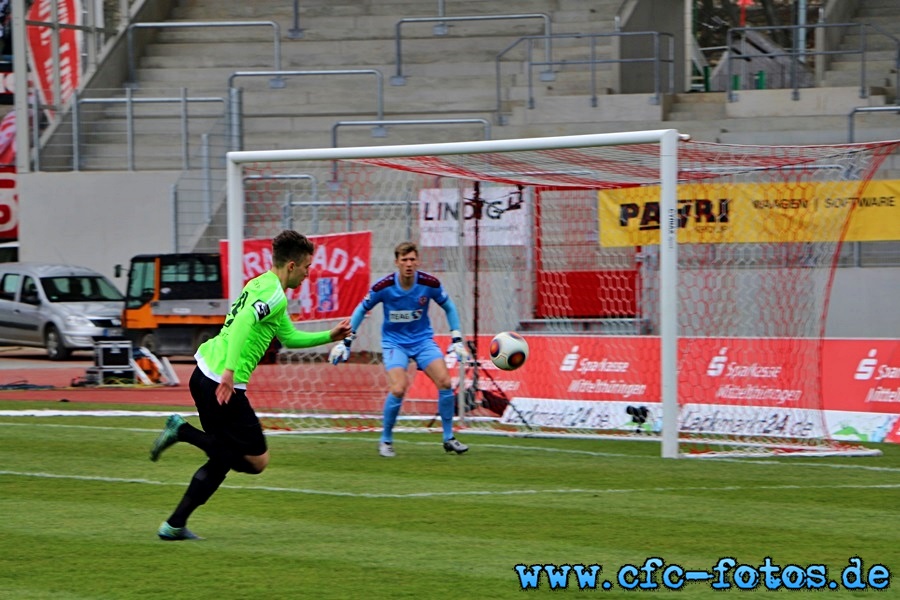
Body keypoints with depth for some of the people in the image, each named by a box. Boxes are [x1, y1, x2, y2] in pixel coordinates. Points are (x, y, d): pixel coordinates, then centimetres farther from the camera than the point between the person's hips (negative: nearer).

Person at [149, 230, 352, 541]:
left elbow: (289, 336, 33)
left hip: (205, 374, 10)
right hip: (224, 384, -10)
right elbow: (242, 324, -28)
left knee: (222, 459, 17)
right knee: (257, 460, -1)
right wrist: (229, 371, -34)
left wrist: (329, 336, 30)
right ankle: (183, 431, -9)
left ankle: (175, 525, 13)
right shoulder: (274, 295, -11)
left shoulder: (260, 285, 21)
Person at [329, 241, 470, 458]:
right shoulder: (383, 287, -17)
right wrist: (346, 341, -1)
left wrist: (457, 340, 2)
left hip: (423, 340, 2)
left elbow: (448, 307, 5)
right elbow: (361, 310, -1)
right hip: (394, 341, -2)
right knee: (398, 389, -22)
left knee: (444, 382, -14)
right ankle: (385, 441, -1)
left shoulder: (430, 283, -13)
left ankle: (448, 438, 4)